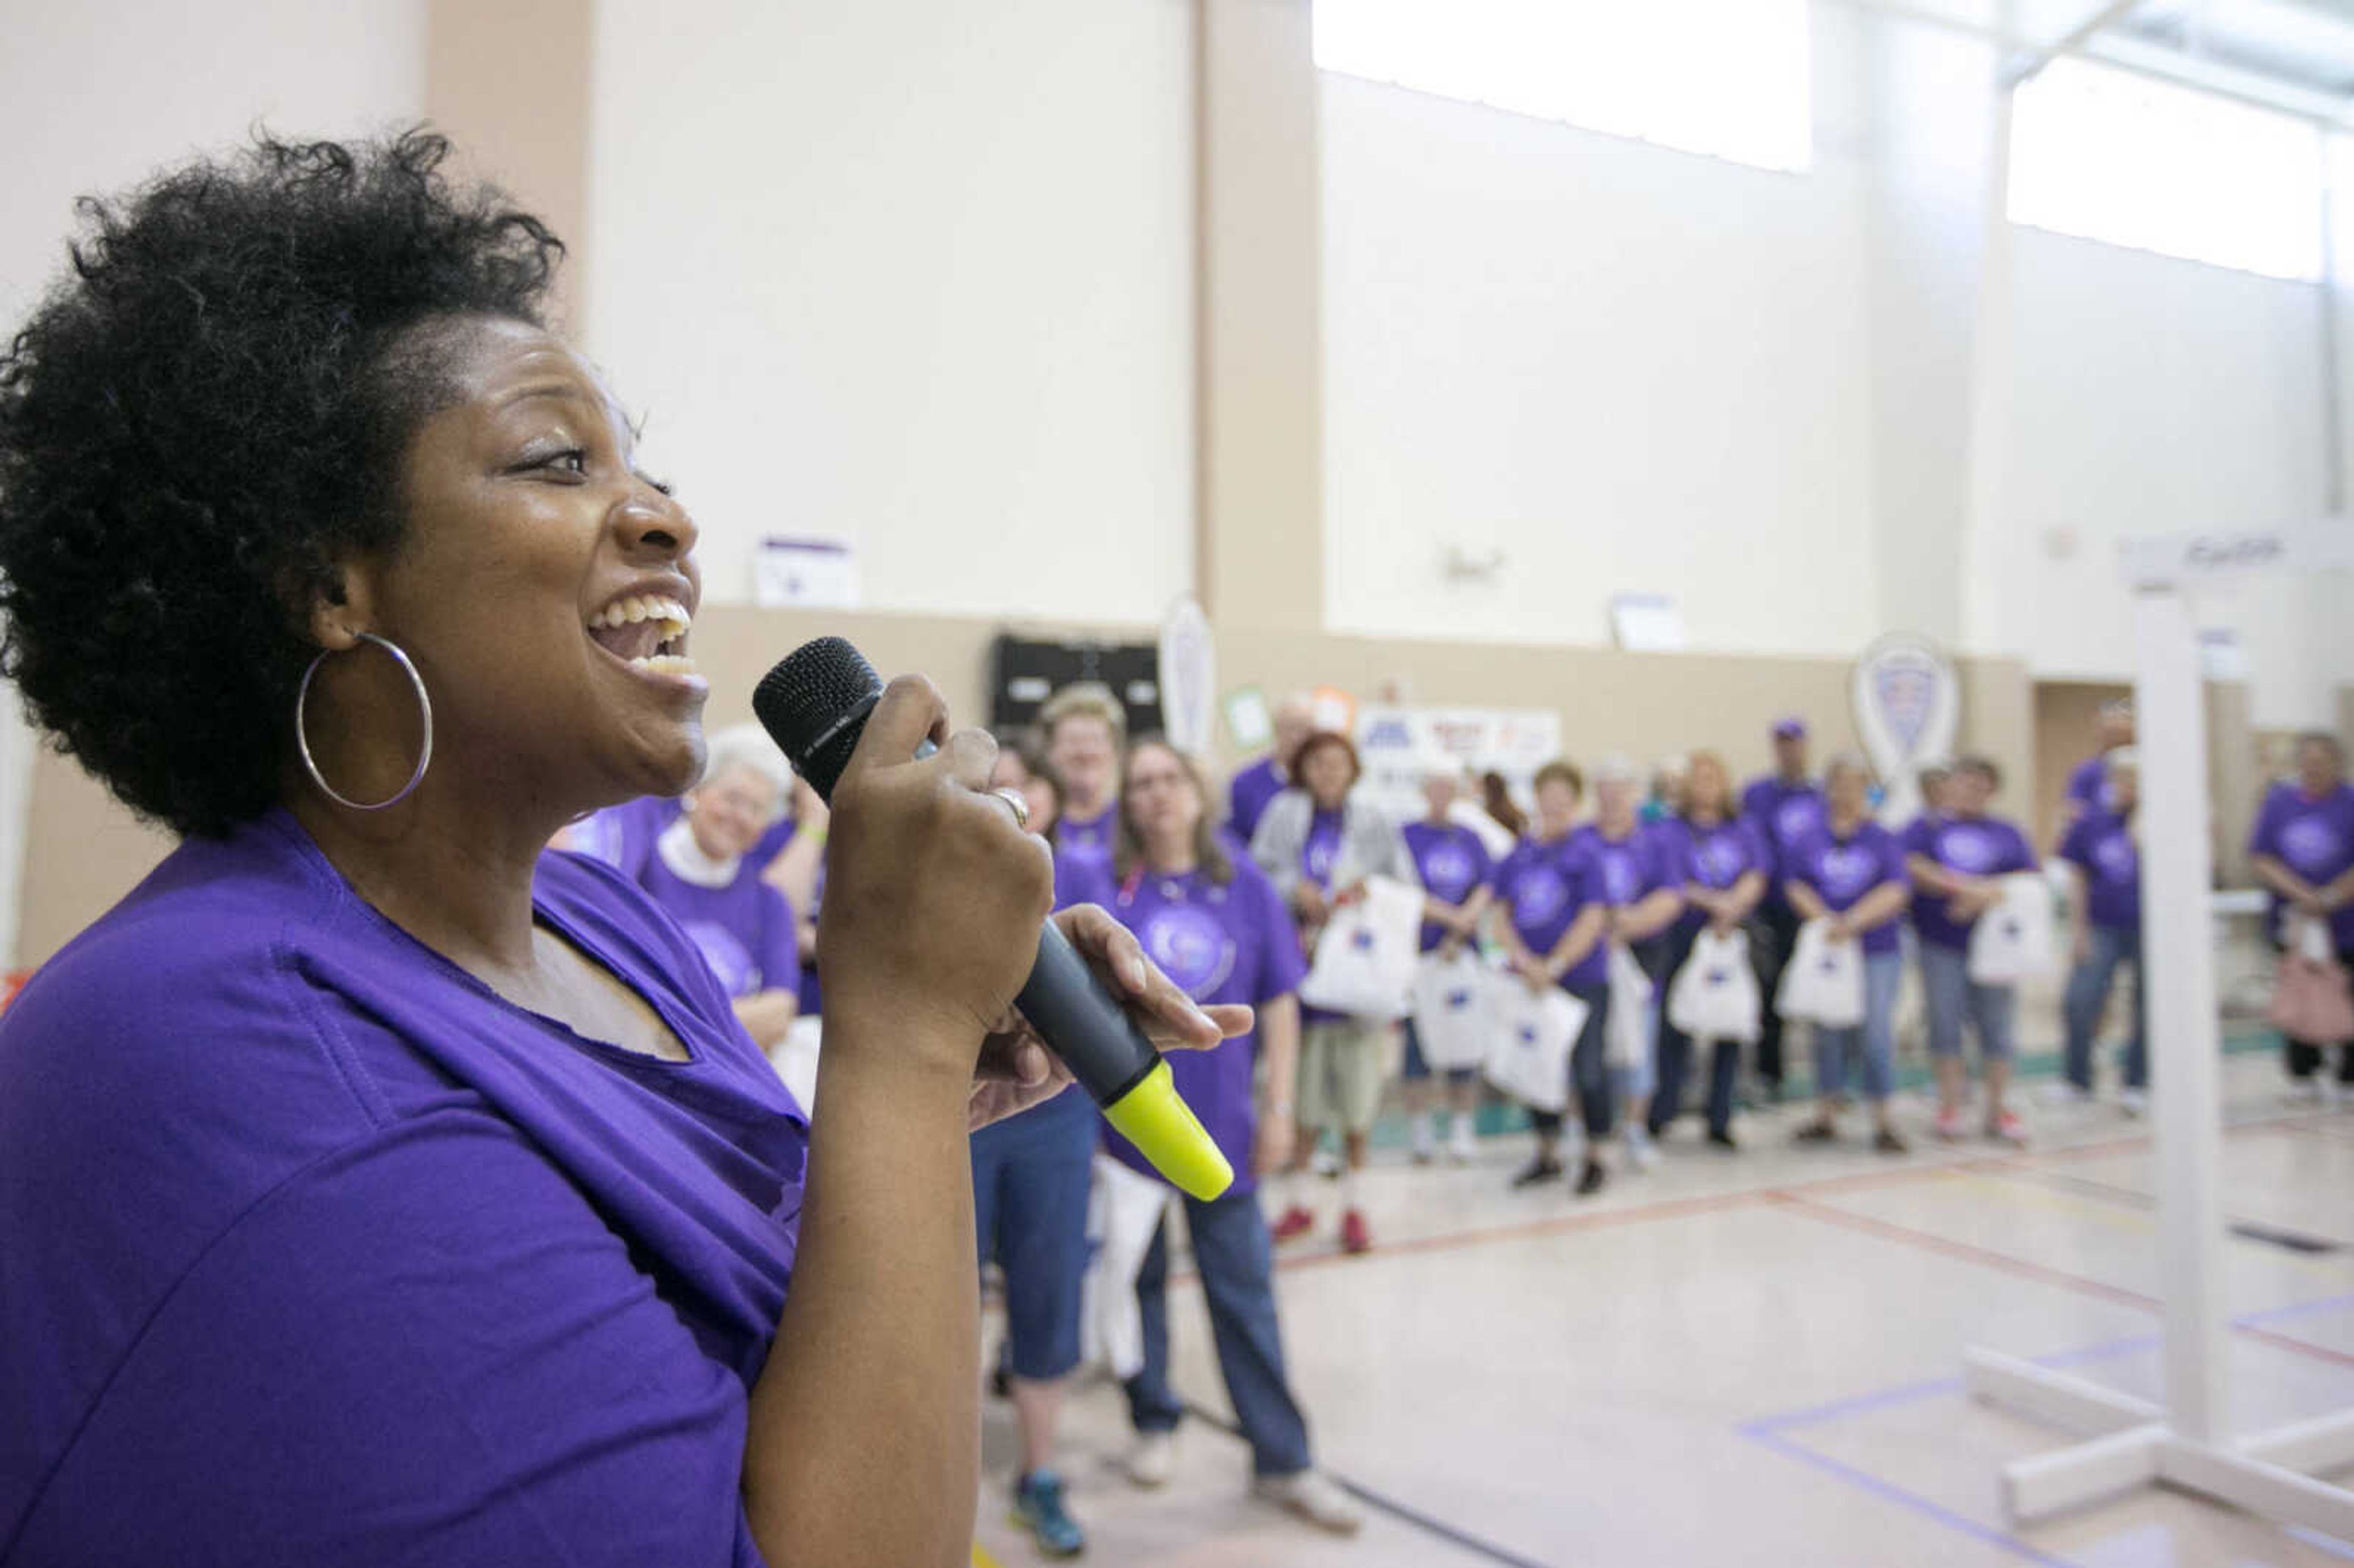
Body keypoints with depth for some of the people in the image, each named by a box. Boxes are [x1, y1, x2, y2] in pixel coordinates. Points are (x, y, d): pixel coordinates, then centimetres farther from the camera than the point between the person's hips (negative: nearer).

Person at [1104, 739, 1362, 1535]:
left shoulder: (1247, 888, -1)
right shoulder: (1110, 887, -5)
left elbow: (1278, 1002, 4)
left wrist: (1279, 1107, 0)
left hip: (1221, 1119, 1)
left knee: (1244, 1289, 7)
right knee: (1140, 1276, 14)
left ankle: (1283, 1460, 17)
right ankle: (1154, 1421, 34)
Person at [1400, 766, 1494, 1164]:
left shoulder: (1470, 839, 11)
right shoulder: (1407, 836, 1)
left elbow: (1486, 890, 4)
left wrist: (1460, 934, -10)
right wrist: (1452, 915, -16)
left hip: (1463, 952, 3)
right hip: (1418, 952, -3)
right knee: (1417, 1041, -2)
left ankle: (1462, 1132, 13)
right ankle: (1420, 1135, 9)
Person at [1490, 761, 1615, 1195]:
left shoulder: (1587, 852, -6)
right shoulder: (1517, 857, 8)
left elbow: (1593, 919, -12)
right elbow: (1502, 915, 6)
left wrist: (1555, 966, -16)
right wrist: (1525, 961, -10)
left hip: (1583, 980, -5)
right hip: (1531, 981, 5)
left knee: (1588, 1069, -1)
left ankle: (1594, 1158, 15)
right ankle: (1547, 1154, 26)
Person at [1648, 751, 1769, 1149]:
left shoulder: (1744, 830, 11)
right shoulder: (1671, 832, 2)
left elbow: (1756, 877, -2)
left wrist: (1732, 908, -20)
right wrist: (1715, 902, -22)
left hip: (1736, 938, 3)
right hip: (1685, 937, -3)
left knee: (1730, 1031, 6)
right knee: (1676, 1027, -2)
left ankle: (1720, 1120, 15)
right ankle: (1662, 1115, 8)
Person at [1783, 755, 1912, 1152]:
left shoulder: (1884, 841, 2)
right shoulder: (1807, 842, 7)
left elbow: (1896, 892, -7)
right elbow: (1795, 886, 0)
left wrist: (1855, 921, -19)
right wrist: (1826, 919, -16)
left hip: (1877, 951, -2)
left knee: (1876, 1032, -4)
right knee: (1828, 1032, 8)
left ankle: (1882, 1122, 5)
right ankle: (1827, 1115, 19)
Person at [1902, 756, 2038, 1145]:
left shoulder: (2007, 833, 13)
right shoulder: (1925, 828, 8)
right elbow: (1913, 869, -8)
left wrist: (1984, 894, -12)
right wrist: (1966, 888, -14)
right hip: (1941, 944, -2)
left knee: (1998, 1025, 3)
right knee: (1945, 1022, 1)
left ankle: (1998, 1109, 14)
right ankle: (1950, 1106, 13)